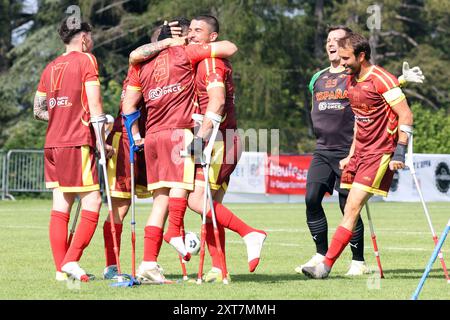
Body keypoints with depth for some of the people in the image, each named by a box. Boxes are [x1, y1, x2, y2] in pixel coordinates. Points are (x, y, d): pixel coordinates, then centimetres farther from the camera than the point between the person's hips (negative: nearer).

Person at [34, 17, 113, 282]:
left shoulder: (51, 67, 16)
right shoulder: (86, 60, -2)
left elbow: (38, 110, 17)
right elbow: (94, 103, -9)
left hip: (53, 142, 7)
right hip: (77, 143, -7)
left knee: (61, 205, 5)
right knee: (92, 203, -5)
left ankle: (61, 268, 3)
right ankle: (71, 261, -14)